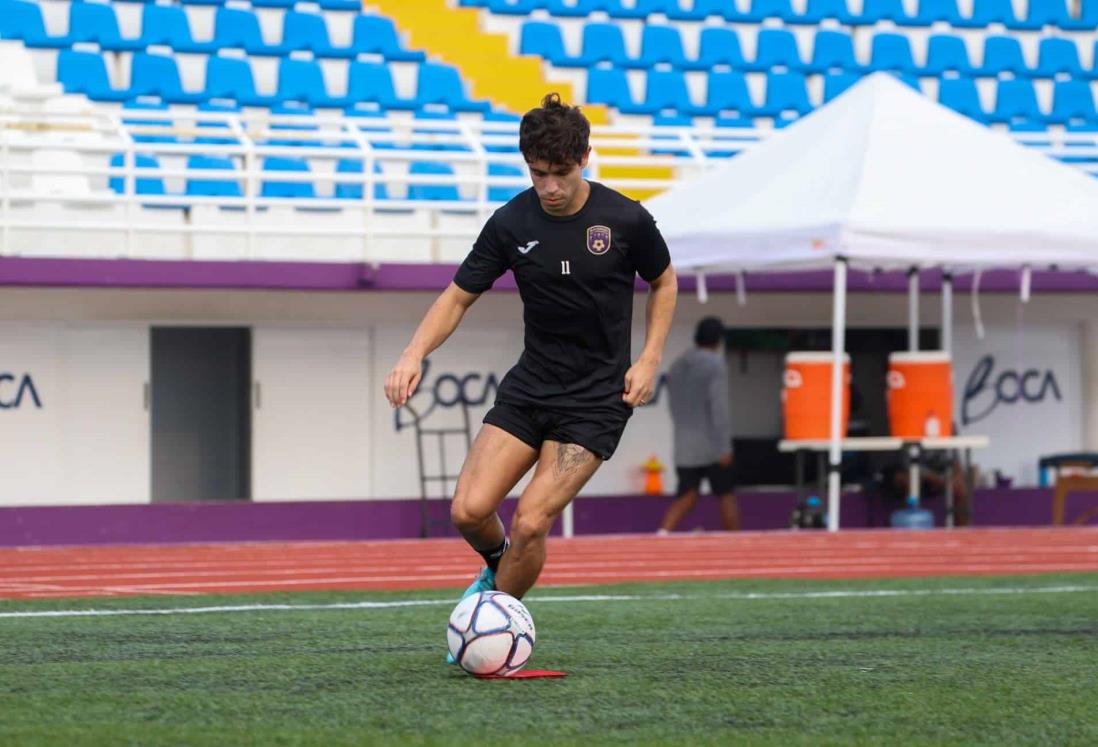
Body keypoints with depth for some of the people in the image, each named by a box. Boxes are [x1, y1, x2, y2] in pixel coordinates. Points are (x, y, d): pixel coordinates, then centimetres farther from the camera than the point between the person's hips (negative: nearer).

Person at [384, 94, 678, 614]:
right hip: (529, 387, 3)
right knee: (468, 510, -11)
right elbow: (459, 297, 3)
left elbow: (664, 282, 8)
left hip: (597, 397, -3)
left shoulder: (626, 220, -10)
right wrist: (415, 352, -15)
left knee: (530, 522, -17)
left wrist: (649, 360, -4)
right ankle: (498, 565, 25)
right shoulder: (510, 224, -5)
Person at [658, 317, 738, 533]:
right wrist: (725, 447, -17)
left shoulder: (677, 366, 10)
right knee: (726, 497, 6)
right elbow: (719, 408, -17)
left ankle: (662, 533, -15)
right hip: (712, 447, -5)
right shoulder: (715, 365, -11)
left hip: (684, 448, 5)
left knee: (686, 497, 7)